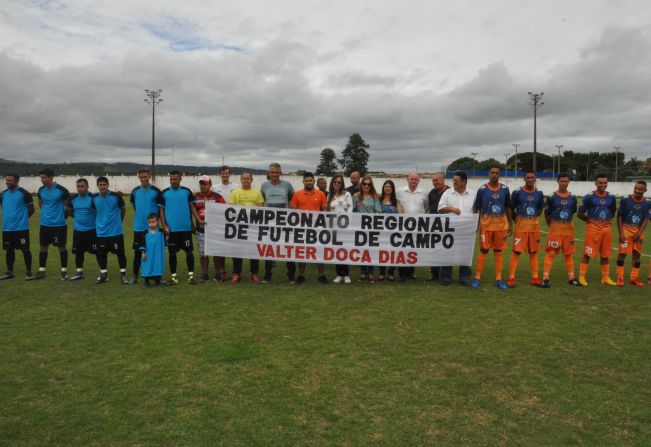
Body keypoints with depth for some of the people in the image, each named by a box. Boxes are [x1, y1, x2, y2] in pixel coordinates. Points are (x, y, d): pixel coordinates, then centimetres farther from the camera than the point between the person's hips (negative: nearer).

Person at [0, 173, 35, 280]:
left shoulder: (24, 193, -9)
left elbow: (31, 209, -4)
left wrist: (22, 218, 5)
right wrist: (9, 217, 15)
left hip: (21, 227, -6)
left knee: (25, 250, -1)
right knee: (9, 250, 13)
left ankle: (28, 272, 7)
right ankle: (9, 272, 23)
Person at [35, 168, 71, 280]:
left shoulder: (61, 190, -14)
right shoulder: (41, 190, 3)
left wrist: (61, 215, 1)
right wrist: (45, 213, 16)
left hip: (59, 224, -5)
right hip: (45, 224, 5)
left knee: (61, 247, 3)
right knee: (43, 247, 9)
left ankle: (64, 271, 12)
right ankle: (41, 271, 19)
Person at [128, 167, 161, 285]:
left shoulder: (156, 191, -5)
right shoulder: (135, 191, 4)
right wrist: (140, 215, 14)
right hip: (138, 227, 2)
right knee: (137, 252, 7)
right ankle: (135, 275, 17)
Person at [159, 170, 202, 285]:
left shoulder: (187, 191, 3)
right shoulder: (164, 193, 3)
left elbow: (192, 207, 7)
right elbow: (162, 210, 6)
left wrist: (199, 220, -4)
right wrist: (164, 226, -3)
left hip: (186, 228, 0)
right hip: (171, 229, 0)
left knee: (189, 251, 4)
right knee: (172, 253, 5)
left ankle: (191, 275, 13)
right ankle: (173, 277, 15)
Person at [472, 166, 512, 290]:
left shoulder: (504, 189, 5)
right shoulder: (482, 189, -3)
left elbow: (508, 208, 11)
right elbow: (477, 208, 1)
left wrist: (510, 224, 8)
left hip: (501, 225, 2)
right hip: (486, 224, -2)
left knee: (499, 251, 8)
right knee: (483, 251, 1)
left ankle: (498, 279, 14)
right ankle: (477, 277, 10)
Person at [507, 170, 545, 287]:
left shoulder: (539, 193, 6)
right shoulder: (517, 192, -5)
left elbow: (540, 209, 19)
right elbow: (511, 209, 3)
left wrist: (533, 219, 11)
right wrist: (518, 220, 3)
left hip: (535, 226, 4)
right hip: (521, 226, -4)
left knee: (533, 252, 9)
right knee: (516, 251, -4)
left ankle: (535, 278, 16)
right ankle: (511, 278, 0)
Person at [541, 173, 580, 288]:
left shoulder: (572, 197, 4)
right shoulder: (552, 197, -7)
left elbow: (572, 213, 16)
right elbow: (547, 214, 0)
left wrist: (566, 224, 13)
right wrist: (551, 226, 7)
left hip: (568, 229, 4)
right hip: (555, 228, -4)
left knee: (569, 253, 11)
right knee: (550, 253, -6)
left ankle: (571, 278, 21)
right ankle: (545, 278, -4)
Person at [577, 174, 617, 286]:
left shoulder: (611, 197, 7)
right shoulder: (589, 196, -6)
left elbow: (613, 212, 22)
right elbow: (580, 213, -1)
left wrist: (607, 220, 10)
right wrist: (590, 220, -3)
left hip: (607, 228, 4)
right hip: (593, 228, -4)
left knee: (605, 255, 11)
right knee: (587, 254, -4)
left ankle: (605, 277, 22)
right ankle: (582, 277, 2)